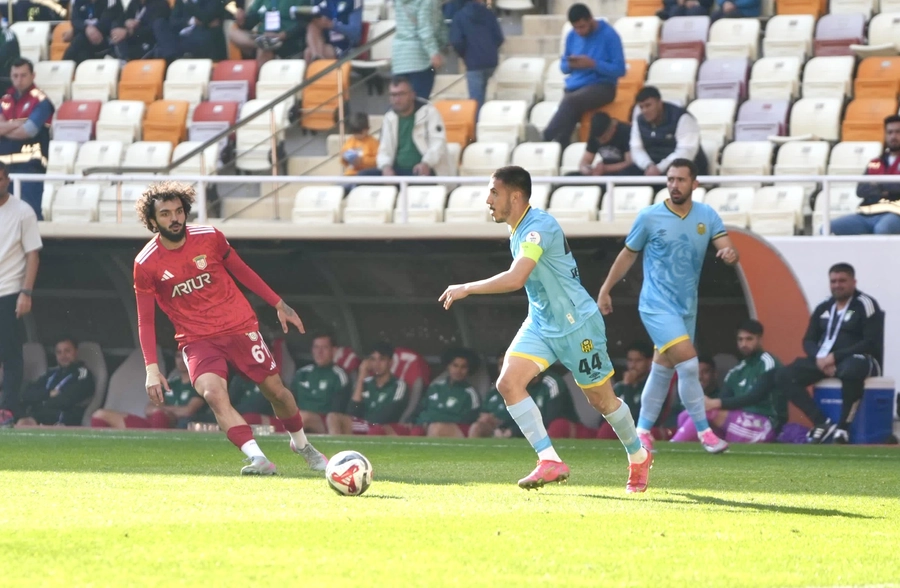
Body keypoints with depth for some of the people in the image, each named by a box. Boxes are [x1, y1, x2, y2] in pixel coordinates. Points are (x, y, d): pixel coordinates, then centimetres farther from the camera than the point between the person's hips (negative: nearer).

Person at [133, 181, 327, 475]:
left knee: (275, 390, 6)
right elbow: (145, 320, -3)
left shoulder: (209, 237, -6)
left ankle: (301, 443, 35)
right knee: (213, 393, -28)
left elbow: (242, 271, 11)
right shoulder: (146, 264, -10)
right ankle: (258, 459, -34)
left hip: (240, 327, 2)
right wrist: (152, 369, -11)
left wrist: (279, 304, 13)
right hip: (197, 340, -2)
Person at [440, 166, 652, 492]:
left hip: (577, 324, -8)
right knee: (508, 382, -14)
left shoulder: (539, 227, -24)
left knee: (602, 400, 7)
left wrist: (466, 289, -31)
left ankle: (639, 458, 32)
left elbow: (515, 279, -36)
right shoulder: (517, 230, 4)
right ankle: (550, 462, -14)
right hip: (541, 324, 8)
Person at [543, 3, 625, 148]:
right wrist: (570, 65, -8)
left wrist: (592, 64, -22)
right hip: (575, 86, 5)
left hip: (601, 86, -5)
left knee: (570, 100, -34)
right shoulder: (572, 36, 8)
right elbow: (563, 66, 17)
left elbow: (619, 69, -10)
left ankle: (545, 139, -35)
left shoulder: (609, 35, -9)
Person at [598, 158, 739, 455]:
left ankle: (643, 429, 27)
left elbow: (727, 248, -6)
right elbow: (628, 254, 4)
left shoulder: (707, 216, 2)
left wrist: (730, 253, -31)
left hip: (687, 307, 5)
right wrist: (605, 290, 7)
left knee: (663, 370, 14)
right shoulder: (649, 217, -7)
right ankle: (704, 431, -11)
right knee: (689, 364, -17)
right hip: (657, 305, -5)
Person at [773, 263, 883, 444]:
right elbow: (808, 340, 13)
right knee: (784, 376, -14)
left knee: (851, 370, -44)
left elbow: (872, 343, -15)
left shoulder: (865, 305, -6)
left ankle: (842, 426, -29)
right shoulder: (823, 308, 13)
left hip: (859, 360, -6)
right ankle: (821, 422, -21)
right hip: (824, 361, 7)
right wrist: (819, 358, -11)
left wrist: (835, 357, -20)